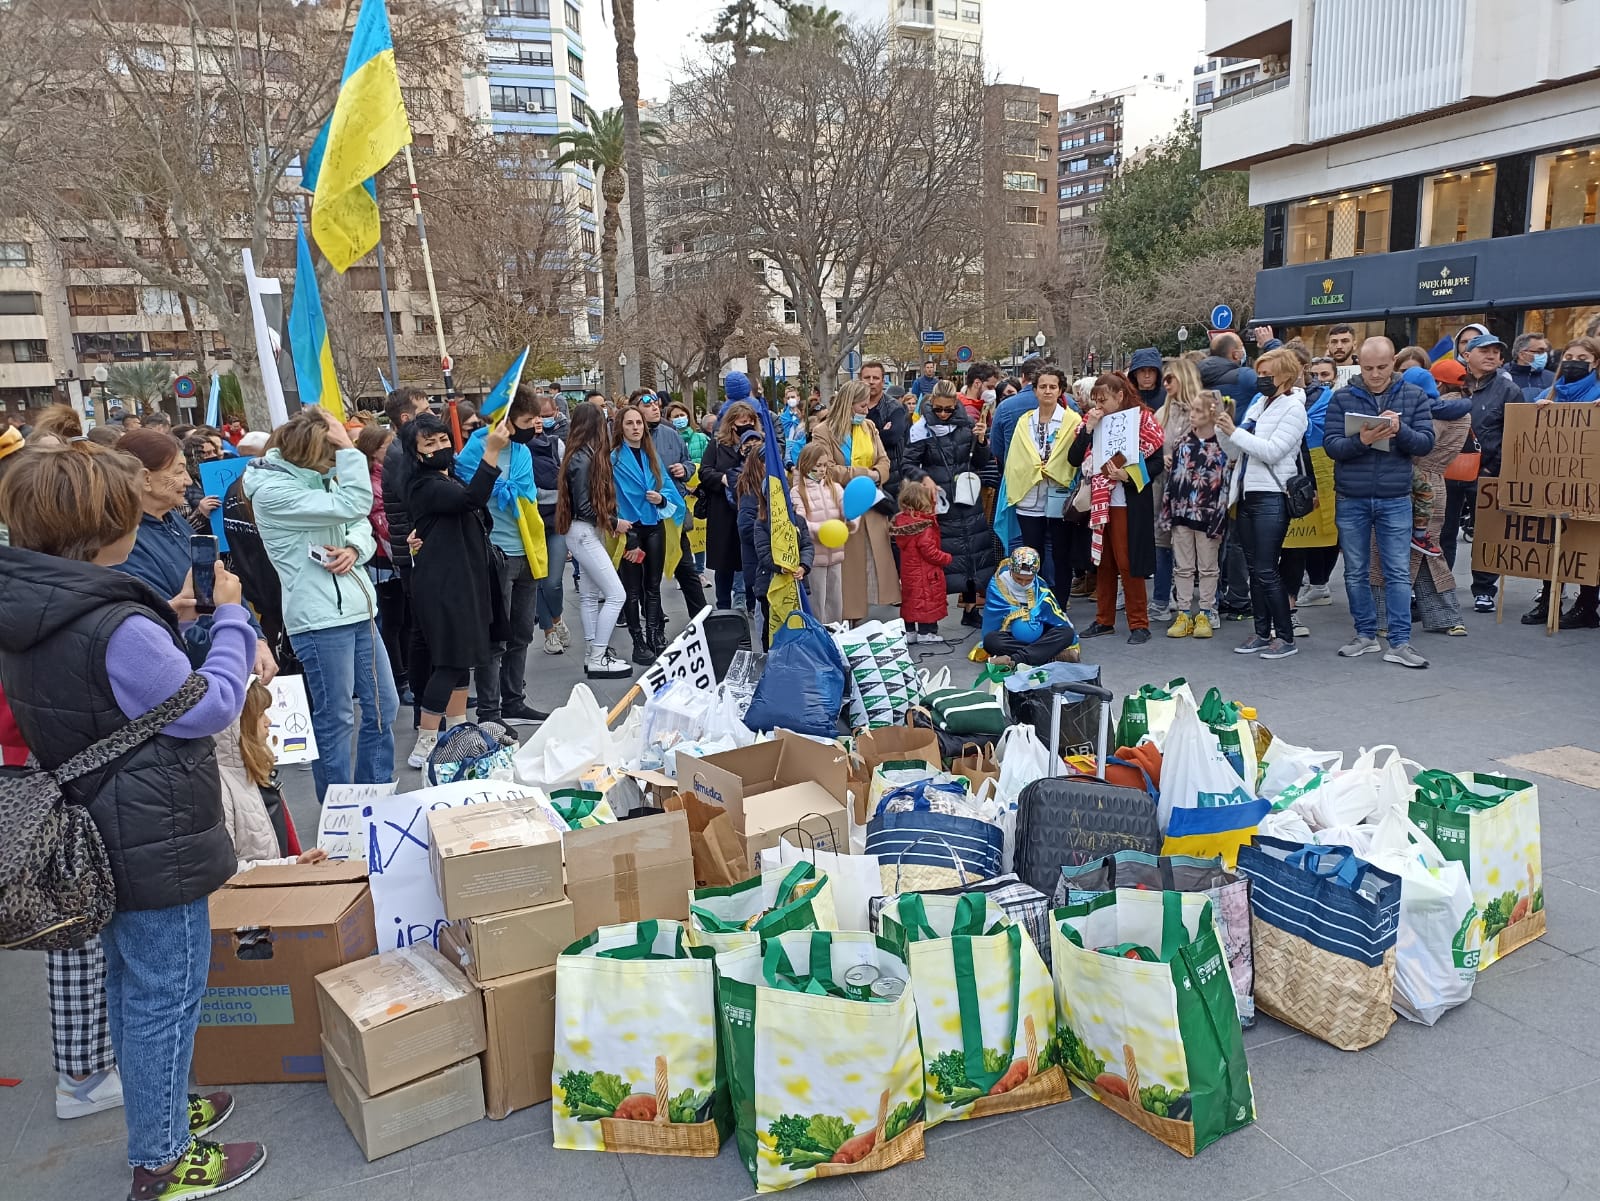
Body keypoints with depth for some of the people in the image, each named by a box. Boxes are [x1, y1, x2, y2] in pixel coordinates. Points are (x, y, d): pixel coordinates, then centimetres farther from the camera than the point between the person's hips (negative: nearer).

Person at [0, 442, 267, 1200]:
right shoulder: (117, 630, -29)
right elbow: (212, 708, -20)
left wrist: (162, 623, 3)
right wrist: (231, 618, -10)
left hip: (99, 838, 9)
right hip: (156, 844, -9)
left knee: (128, 984, 24)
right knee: (167, 997, 7)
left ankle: (158, 1109, 44)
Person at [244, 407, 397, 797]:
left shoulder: (320, 475, 9)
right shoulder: (272, 491, -16)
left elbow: (362, 525, 12)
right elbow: (352, 506, -25)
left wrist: (354, 549, -9)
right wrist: (348, 448, -19)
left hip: (356, 608, 8)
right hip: (319, 619, -8)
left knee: (383, 706, 15)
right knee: (335, 720, 2)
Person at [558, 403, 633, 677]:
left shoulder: (588, 455, 7)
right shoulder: (583, 459, -18)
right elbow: (583, 507, -18)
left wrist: (610, 521, 0)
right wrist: (614, 523, -10)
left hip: (590, 533, 9)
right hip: (583, 533, -9)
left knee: (590, 595, 13)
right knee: (616, 594, -9)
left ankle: (593, 654, 20)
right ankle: (598, 658, -4)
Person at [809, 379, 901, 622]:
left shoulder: (869, 426, 12)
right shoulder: (823, 432, -7)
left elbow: (884, 460, 9)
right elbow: (828, 470, -17)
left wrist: (876, 475, -13)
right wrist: (864, 474, -16)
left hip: (872, 506, 6)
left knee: (875, 560, 4)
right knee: (850, 563, -3)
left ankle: (862, 612, 13)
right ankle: (848, 617, 4)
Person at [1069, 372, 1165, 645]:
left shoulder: (1142, 420, -4)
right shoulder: (1094, 421, 9)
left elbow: (1157, 462, -8)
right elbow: (1074, 459, 1)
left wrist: (1129, 476, -21)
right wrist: (1088, 428, -8)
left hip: (1129, 503, -5)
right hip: (1099, 501, 5)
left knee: (1127, 563, -4)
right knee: (1104, 562, 11)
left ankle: (1139, 624, 4)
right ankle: (1104, 620, 20)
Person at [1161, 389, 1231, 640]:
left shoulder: (1222, 447, -5)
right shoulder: (1181, 442, 6)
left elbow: (1224, 484, -6)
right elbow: (1171, 476, 8)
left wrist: (1218, 518, -11)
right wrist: (1167, 512, 5)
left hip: (1208, 514, -4)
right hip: (1182, 512, 4)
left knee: (1207, 568, 7)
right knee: (1183, 567, 8)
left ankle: (1205, 614, 15)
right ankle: (1183, 614, 14)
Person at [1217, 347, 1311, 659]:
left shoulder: (1293, 408, -6)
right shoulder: (1257, 404, 14)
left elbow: (1272, 451, -17)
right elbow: (1234, 453, 14)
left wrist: (1234, 431, -15)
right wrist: (1224, 429, -3)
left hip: (1271, 496, -7)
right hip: (1247, 493, 7)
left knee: (1266, 571, -7)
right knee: (1254, 569, 10)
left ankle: (1286, 637, 2)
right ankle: (1262, 633, 18)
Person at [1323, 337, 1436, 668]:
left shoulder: (1414, 396, 2)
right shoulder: (1342, 398, 0)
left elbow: (1426, 442, -3)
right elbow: (1331, 444, -7)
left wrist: (1400, 430, -22)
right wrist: (1361, 440, -25)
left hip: (1395, 500, 0)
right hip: (1351, 500, 1)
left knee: (1398, 573, 0)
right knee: (1355, 573, 9)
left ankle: (1400, 643, 4)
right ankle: (1365, 635, 22)